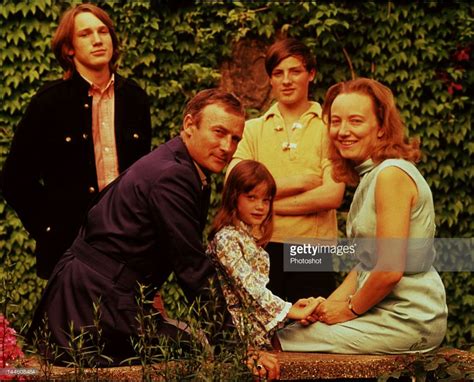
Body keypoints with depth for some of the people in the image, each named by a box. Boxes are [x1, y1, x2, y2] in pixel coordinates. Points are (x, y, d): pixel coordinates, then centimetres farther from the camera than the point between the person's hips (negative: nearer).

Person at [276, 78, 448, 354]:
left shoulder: (392, 174, -17)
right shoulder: (369, 176, 14)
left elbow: (390, 269, -21)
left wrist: (350, 309, -8)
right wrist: (329, 304, 2)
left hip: (409, 321, -9)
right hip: (386, 312, 9)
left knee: (283, 341, -10)